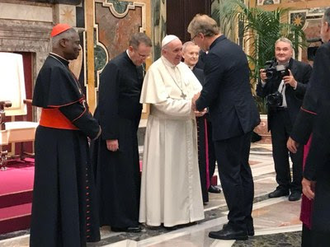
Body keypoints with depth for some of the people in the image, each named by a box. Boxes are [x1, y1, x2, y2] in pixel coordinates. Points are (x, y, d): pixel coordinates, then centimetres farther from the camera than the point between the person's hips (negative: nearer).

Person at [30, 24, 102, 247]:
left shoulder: (59, 67, 12)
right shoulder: (54, 69, -20)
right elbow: (70, 107, -21)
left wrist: (89, 126, 5)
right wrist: (93, 129, -9)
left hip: (66, 137, 10)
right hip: (59, 139, -10)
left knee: (70, 188, 16)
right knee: (61, 190, -1)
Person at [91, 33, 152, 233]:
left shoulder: (139, 67, 8)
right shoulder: (115, 67, -17)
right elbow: (107, 103, -20)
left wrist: (133, 129, 9)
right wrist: (110, 137, -21)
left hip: (129, 128, 8)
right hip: (115, 129, -8)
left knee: (129, 173, 14)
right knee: (118, 174, -2)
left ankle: (129, 215, 25)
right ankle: (120, 220, 7)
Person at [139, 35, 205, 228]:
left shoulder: (183, 68, 8)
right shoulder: (156, 70, -12)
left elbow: (198, 90, 2)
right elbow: (162, 102, -20)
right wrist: (190, 106, -24)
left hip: (185, 125, 7)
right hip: (165, 128, -7)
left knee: (185, 169, 11)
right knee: (166, 171, 0)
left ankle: (184, 211, 21)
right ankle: (166, 214, 7)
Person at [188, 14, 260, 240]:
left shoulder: (215, 55, -18)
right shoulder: (234, 47, 11)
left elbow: (209, 93, -16)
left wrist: (198, 104, 5)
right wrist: (203, 98, 17)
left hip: (229, 121, -10)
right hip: (245, 116, 10)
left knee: (230, 174, -1)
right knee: (242, 170, 15)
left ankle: (237, 226, 8)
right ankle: (246, 222, 23)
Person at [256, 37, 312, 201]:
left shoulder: (303, 68, -6)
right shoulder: (268, 69, 5)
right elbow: (261, 94, 7)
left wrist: (295, 84, -23)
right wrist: (263, 81, -11)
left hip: (296, 118, -4)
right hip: (276, 117, 4)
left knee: (297, 155, 5)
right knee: (279, 155, 14)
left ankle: (297, 188, 17)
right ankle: (283, 186, 26)